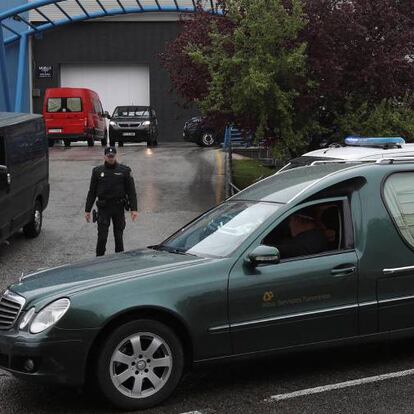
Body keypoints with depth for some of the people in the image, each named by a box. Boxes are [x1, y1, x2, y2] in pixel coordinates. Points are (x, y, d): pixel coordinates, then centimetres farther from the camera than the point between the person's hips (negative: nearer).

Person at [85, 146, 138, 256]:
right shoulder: (98, 171, 5)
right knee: (102, 237, -5)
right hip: (103, 208, 0)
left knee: (119, 236, 7)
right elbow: (92, 192, 9)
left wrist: (134, 209, -8)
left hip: (119, 208, 0)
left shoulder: (124, 171, 2)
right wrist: (87, 210, 4)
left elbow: (131, 191, 1)